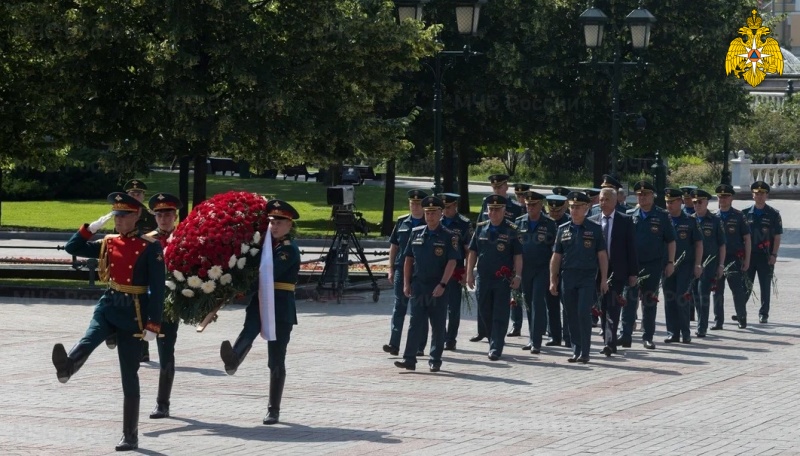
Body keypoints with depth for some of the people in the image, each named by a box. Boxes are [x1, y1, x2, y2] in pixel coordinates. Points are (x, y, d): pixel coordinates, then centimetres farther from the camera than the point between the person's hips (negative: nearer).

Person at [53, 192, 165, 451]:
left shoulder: (150, 247, -8)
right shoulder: (108, 243, 8)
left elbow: (157, 289, -11)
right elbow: (72, 248, 10)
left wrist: (153, 325, -16)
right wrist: (92, 227, -2)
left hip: (134, 313, -4)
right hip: (109, 304, 4)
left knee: (129, 375, 1)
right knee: (90, 338, -31)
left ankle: (130, 436, 8)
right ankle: (68, 366, -63)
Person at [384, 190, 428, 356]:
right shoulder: (402, 222, 9)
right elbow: (394, 246, 13)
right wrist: (391, 269, 8)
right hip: (402, 270, 2)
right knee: (399, 306, -3)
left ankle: (419, 346, 11)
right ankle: (394, 344, -6)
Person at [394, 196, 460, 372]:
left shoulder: (449, 237, -3)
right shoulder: (416, 233, 8)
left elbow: (452, 262, -9)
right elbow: (408, 259, 11)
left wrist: (442, 284, -17)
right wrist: (406, 283, 4)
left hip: (438, 289, -3)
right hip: (417, 286, 3)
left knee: (438, 326, 5)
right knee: (415, 323, -1)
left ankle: (435, 360, 14)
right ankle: (409, 359, -4)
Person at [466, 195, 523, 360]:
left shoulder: (512, 230, -2)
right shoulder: (481, 228, 8)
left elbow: (518, 255, -2)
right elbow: (472, 252, 11)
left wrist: (517, 276, -9)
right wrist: (469, 273, 4)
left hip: (503, 279, -4)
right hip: (484, 278, 4)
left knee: (500, 315, -4)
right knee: (485, 313, 10)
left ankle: (496, 348, -3)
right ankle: (493, 342, 27)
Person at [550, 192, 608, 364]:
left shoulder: (594, 229, 2)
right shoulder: (563, 230, 9)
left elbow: (602, 256, 2)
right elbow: (556, 257, 10)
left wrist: (604, 280, -3)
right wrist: (553, 281, 6)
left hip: (587, 278, -3)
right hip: (567, 277, 3)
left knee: (584, 314, -10)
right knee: (572, 316, 6)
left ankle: (585, 352, -5)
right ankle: (576, 350, 14)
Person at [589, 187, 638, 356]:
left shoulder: (625, 221, 0)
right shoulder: (592, 221, 7)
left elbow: (631, 247, 0)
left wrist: (633, 273, -4)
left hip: (617, 271, -3)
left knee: (613, 308, -11)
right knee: (603, 308, 7)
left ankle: (610, 343, -16)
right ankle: (608, 342, 15)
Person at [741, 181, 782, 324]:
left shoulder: (773, 214, 1)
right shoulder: (746, 213, 7)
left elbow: (777, 237, 0)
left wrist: (774, 255, -8)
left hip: (765, 256, -2)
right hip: (748, 255, 2)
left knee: (765, 286, 2)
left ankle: (764, 314, 9)